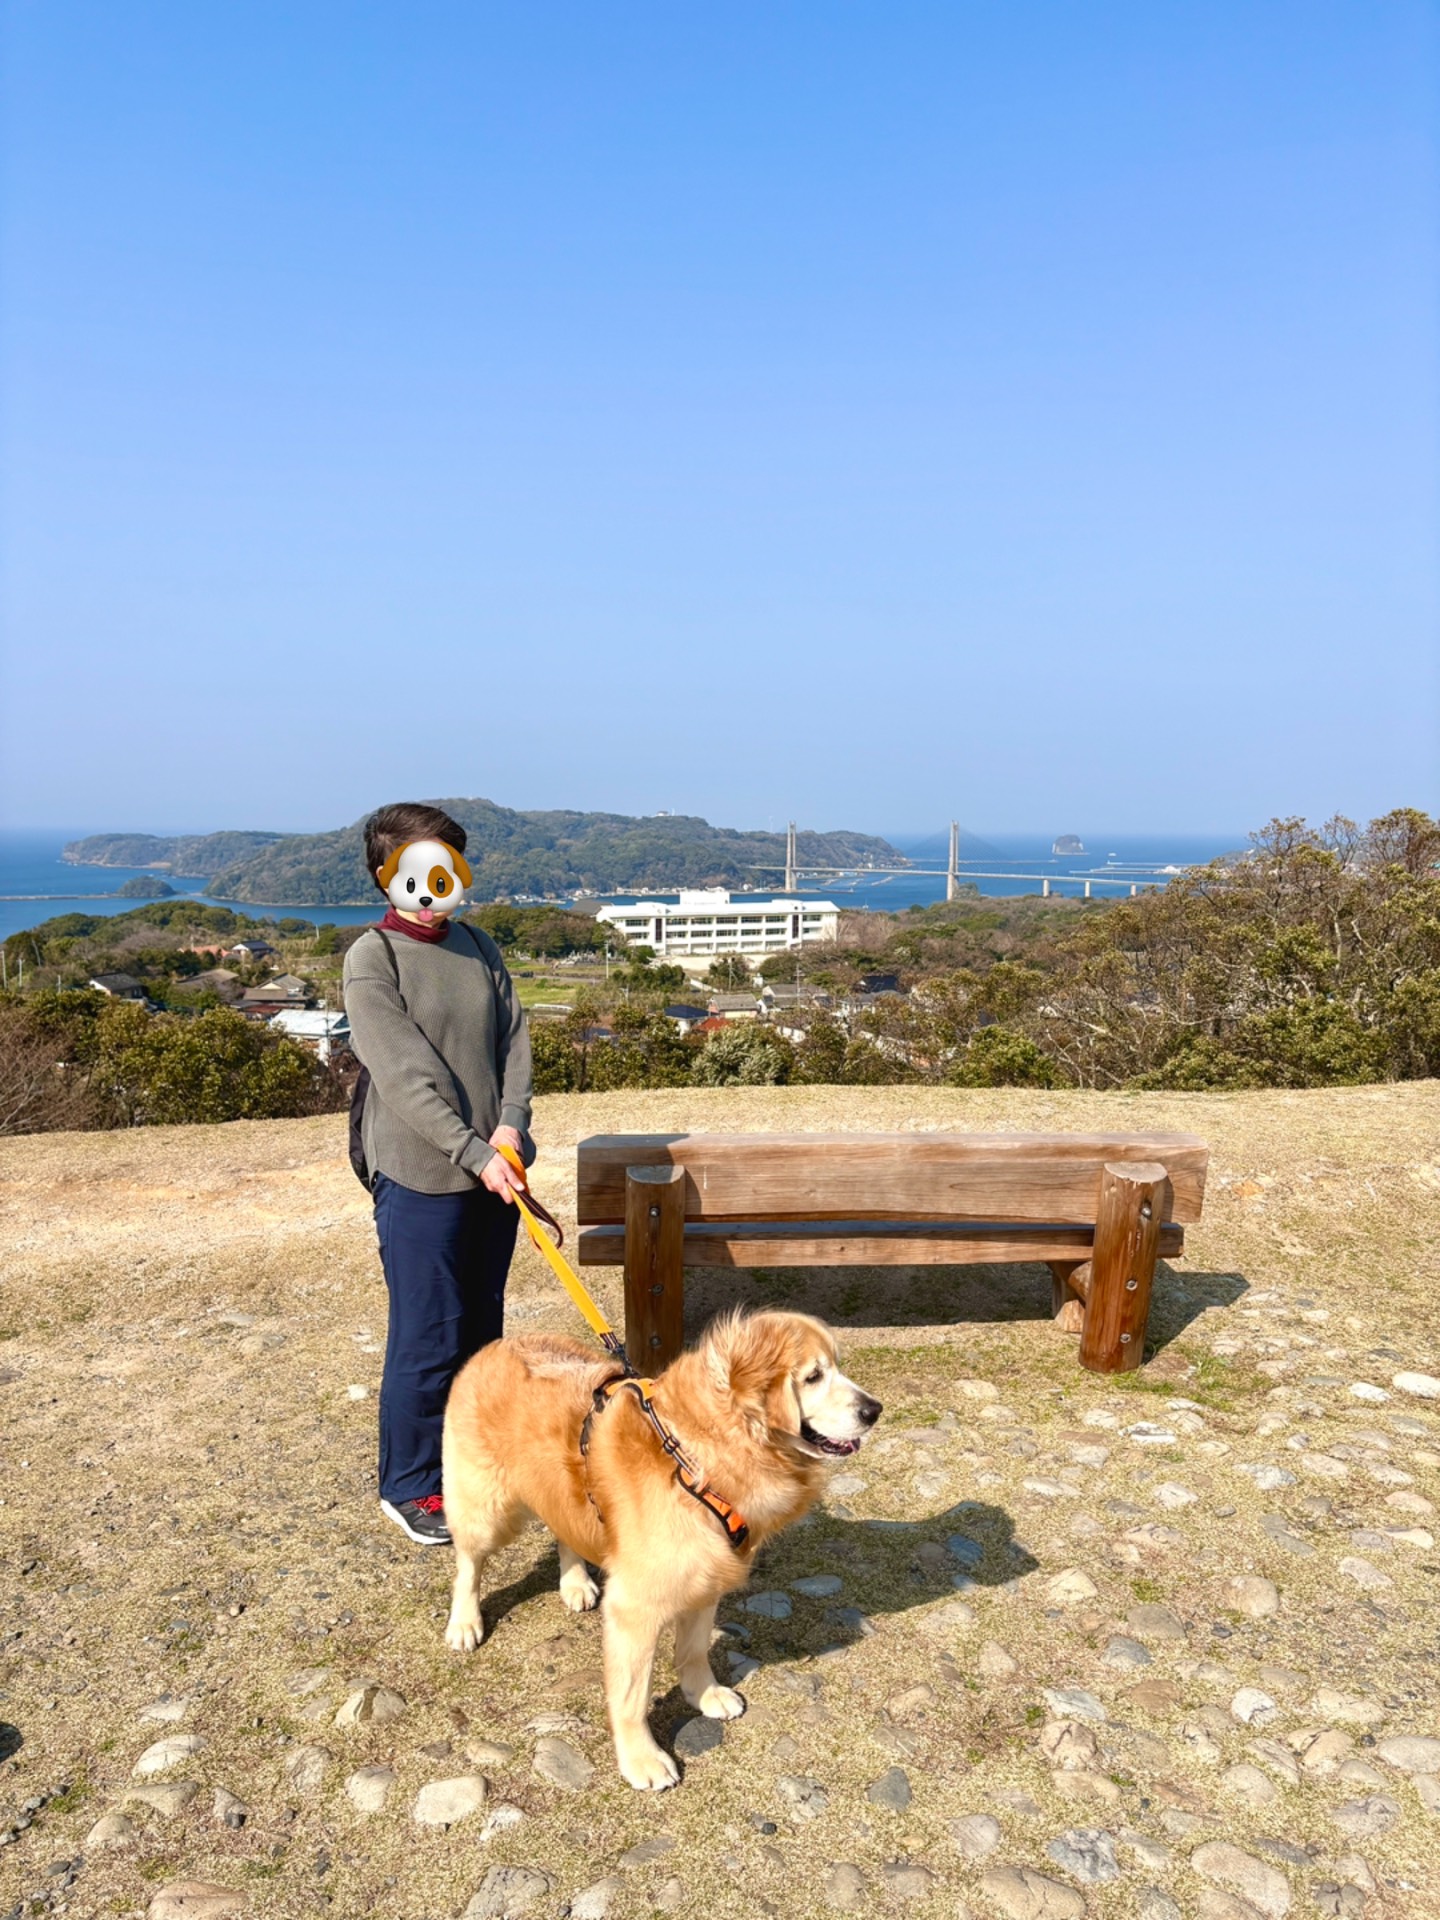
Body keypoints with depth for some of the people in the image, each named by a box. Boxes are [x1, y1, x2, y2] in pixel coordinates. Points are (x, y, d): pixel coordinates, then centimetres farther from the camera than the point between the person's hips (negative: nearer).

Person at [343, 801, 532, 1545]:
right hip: (422, 1177, -6)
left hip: (493, 1168, 6)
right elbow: (405, 1076, -16)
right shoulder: (372, 958, -10)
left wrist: (510, 1123, -11)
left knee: (481, 1326, 17)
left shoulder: (478, 947, 8)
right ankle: (410, 1486, 21)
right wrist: (474, 1153, -20)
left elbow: (514, 1038, 5)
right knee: (427, 1338, 3)